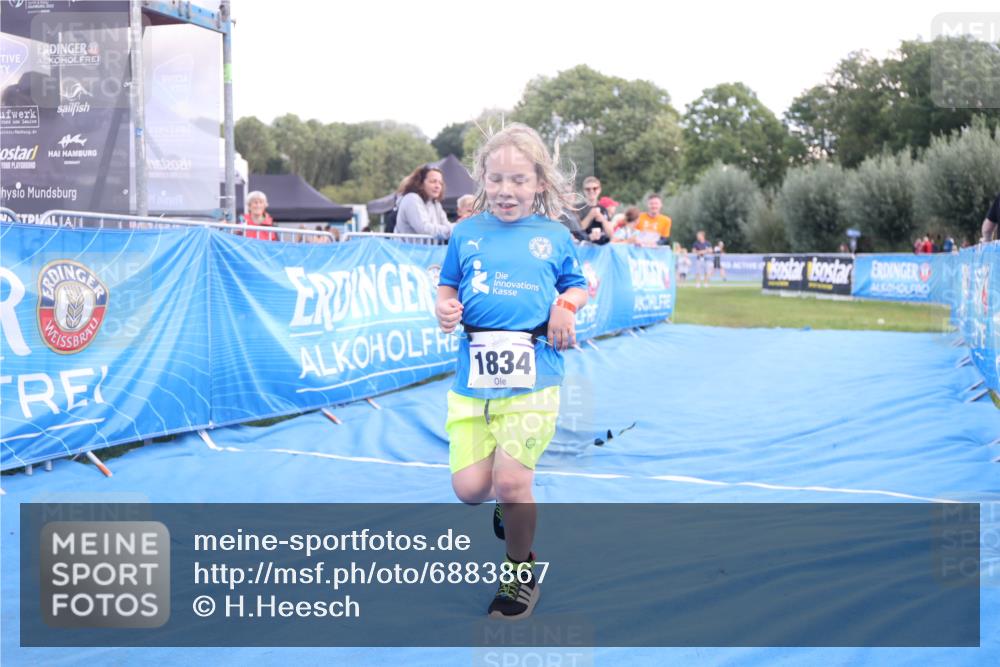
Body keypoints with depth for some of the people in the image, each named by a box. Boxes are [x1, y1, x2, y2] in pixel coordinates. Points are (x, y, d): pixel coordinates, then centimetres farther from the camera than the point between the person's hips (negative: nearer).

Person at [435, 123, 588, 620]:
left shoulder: (554, 237, 6)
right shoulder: (466, 234, 9)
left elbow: (576, 285, 18)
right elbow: (448, 286, 17)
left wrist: (566, 305, -3)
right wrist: (444, 306, -4)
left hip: (531, 376, -2)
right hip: (473, 375, 2)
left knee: (510, 481, -7)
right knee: (469, 487, -3)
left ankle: (521, 572, 19)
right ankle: (513, 498, 35)